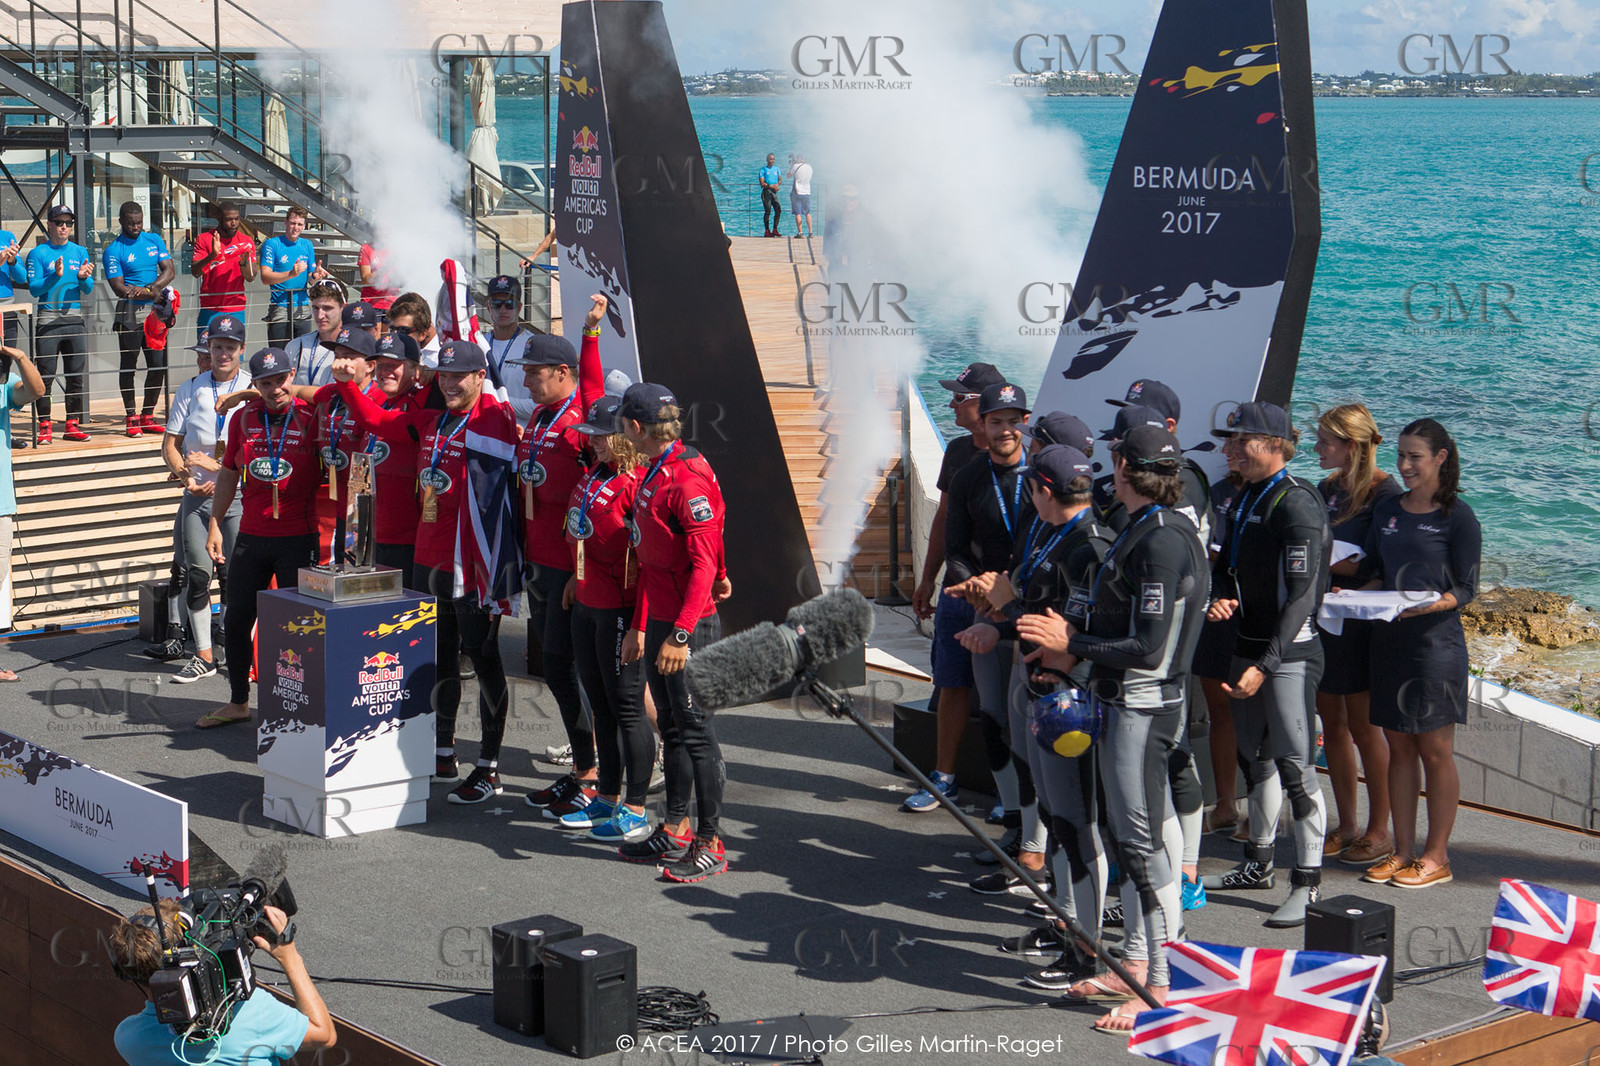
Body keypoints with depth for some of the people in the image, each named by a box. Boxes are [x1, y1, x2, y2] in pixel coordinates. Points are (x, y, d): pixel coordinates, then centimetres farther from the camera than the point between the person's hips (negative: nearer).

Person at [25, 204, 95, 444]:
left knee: (77, 374, 2)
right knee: (45, 375, -4)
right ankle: (45, 426, 1)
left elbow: (88, 289, 7)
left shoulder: (80, 252, 13)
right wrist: (55, 276, -21)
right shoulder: (37, 253, 3)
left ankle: (73, 424, 8)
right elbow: (34, 288, -6)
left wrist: (83, 277, -15)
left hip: (74, 319, 3)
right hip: (47, 320, -3)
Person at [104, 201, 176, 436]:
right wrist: (153, 293, -19)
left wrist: (149, 288, -15)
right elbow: (119, 288, -10)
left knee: (158, 365, 4)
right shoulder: (113, 250, -3)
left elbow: (169, 271, 3)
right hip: (130, 313, -4)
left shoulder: (155, 240, 11)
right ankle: (130, 418, 8)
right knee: (129, 365, 1)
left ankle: (147, 416, 16)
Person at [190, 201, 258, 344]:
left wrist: (243, 262, -20)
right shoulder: (205, 239, 2)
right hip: (210, 310, -1)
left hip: (236, 311, 1)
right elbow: (195, 272, -8)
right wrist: (211, 256, -25)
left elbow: (251, 277, 1)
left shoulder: (246, 241, 7)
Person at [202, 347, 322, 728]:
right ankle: (238, 702, 27)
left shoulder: (311, 418, -6)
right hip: (251, 536, 4)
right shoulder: (243, 418, 5)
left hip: (298, 537, -4)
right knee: (236, 621, 11)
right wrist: (215, 525, 12)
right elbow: (229, 474, 15)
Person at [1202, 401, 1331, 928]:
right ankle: (1259, 862, 31)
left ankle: (1307, 884, -5)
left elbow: (1300, 595, -21)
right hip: (1248, 646, 9)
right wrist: (1222, 598, -2)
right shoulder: (1243, 499, 12)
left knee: (1295, 767, -9)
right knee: (1255, 758, 18)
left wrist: (1265, 665, -26)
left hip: (1289, 653, -9)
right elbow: (1226, 565, 22)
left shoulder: (1297, 505, -16)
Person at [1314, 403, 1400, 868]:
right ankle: (1346, 825, 20)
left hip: (1363, 619, -7)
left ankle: (1380, 830, 10)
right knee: (1331, 723, 10)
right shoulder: (1328, 489, 11)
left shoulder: (1384, 491, -12)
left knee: (1363, 726, -1)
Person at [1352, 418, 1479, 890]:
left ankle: (1436, 857, 8)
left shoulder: (1458, 517, -6)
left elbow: (1466, 589, -7)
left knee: (1435, 749, 1)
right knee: (1398, 746, 9)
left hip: (1436, 641, -5)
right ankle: (1403, 851, 16)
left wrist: (1428, 604, -24)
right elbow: (1370, 570, 16)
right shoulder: (1386, 509, 11)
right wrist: (1369, 594, -5)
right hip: (1388, 639, 5)